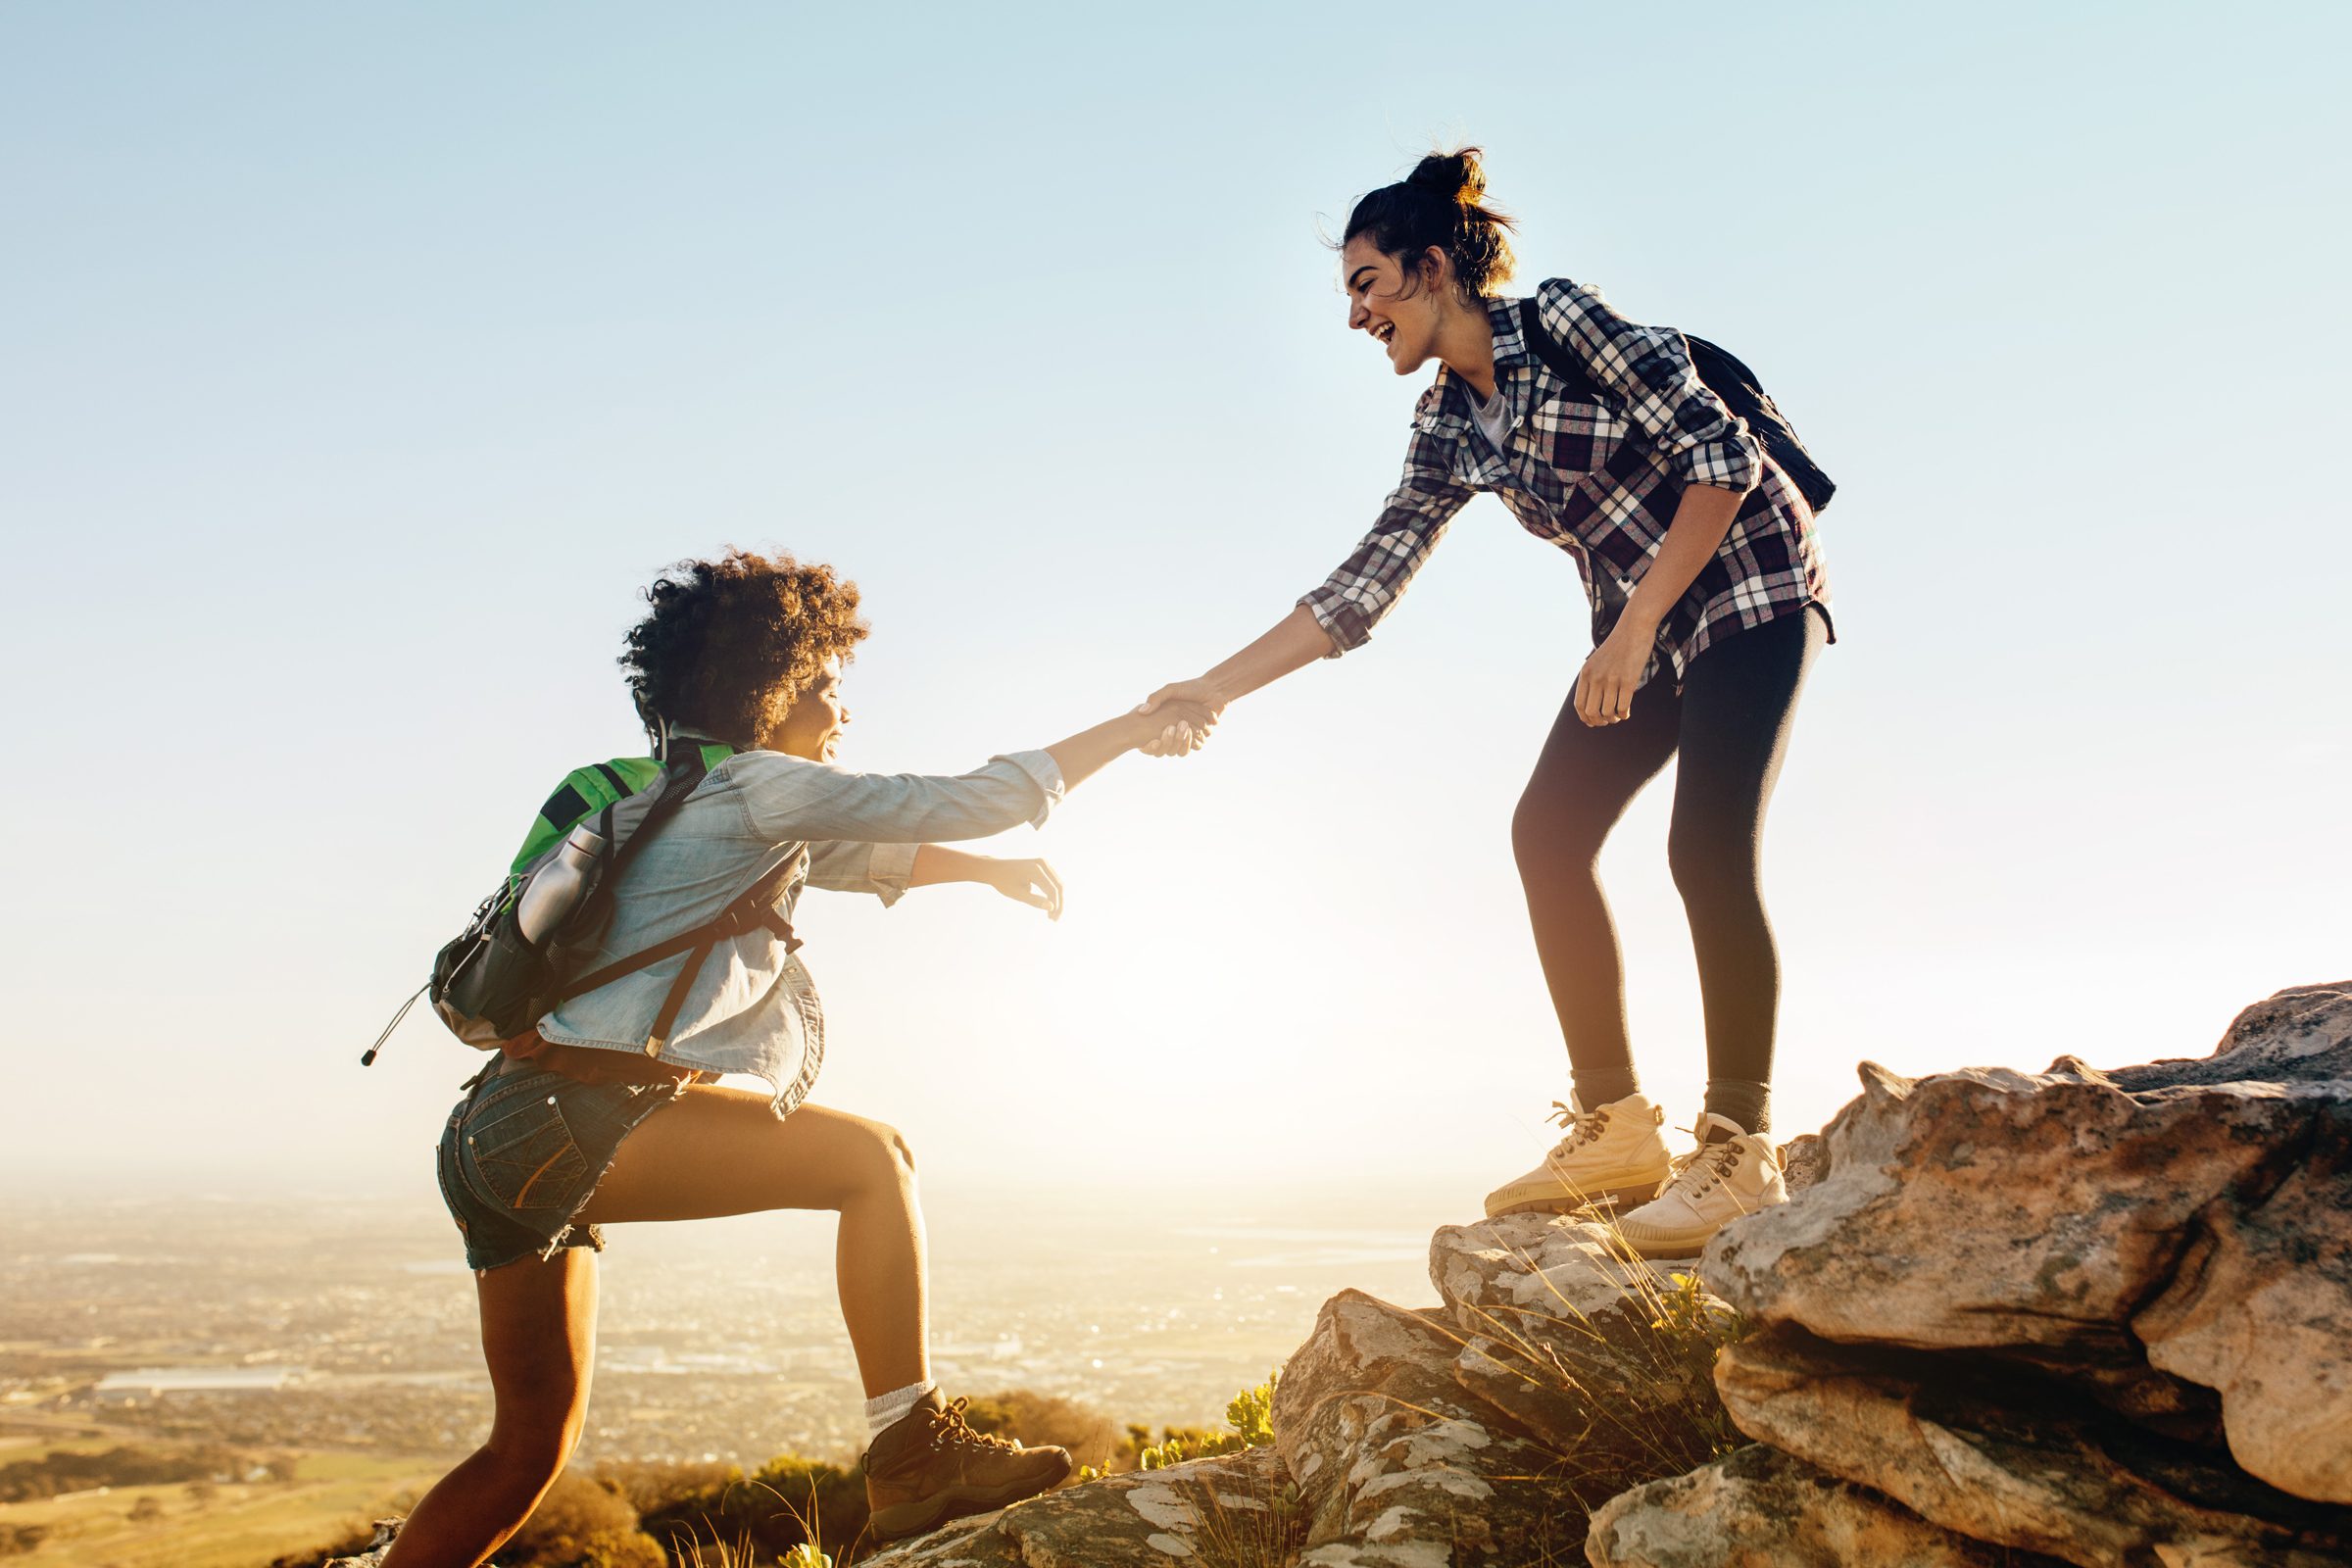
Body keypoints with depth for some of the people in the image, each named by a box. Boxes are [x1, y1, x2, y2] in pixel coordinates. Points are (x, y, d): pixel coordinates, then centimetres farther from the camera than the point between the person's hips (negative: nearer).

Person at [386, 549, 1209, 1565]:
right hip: (575, 1122, -10)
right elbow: (969, 801, -8)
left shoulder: (691, 797, 20)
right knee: (870, 1157, -10)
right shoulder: (756, 786, -8)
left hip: (502, 1138, 10)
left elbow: (856, 855, 34)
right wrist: (1131, 730, 1)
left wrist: (987, 869, 34)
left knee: (533, 1449, 18)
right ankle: (913, 1453, -10)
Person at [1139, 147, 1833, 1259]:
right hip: (1638, 626, 7)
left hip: (1745, 586, -7)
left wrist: (1635, 630, -23)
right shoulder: (1447, 432, 4)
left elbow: (1722, 455, -19)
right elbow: (1360, 590, 1)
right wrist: (1215, 687, -5)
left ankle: (1740, 1152, -10)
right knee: (1548, 833, -4)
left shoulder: (1563, 320, -16)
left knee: (1707, 852, -19)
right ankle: (1616, 1129, 3)